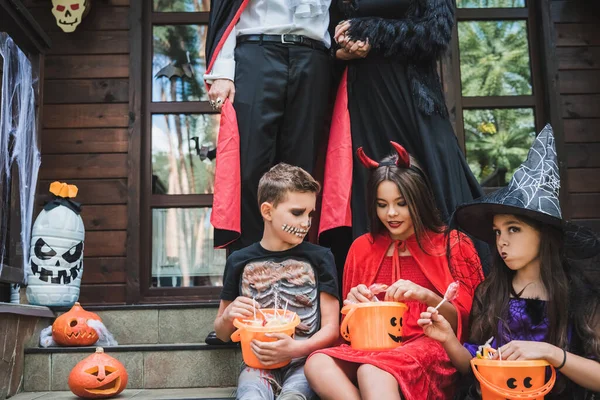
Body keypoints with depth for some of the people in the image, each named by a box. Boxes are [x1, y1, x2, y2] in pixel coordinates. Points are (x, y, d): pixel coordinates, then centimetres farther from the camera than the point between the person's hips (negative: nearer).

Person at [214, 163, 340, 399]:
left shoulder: (319, 257, 5)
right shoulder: (240, 261, 8)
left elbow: (331, 327, 2)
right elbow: (222, 334, 17)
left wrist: (296, 349, -16)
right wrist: (228, 316, -6)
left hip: (304, 362, 0)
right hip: (258, 364, 0)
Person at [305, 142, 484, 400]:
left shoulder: (452, 244, 6)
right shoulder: (362, 248, 13)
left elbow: (466, 319, 2)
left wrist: (426, 296, -17)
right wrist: (353, 304, -6)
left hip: (430, 347, -4)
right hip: (373, 346, 5)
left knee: (372, 371, -39)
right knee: (317, 364, -29)